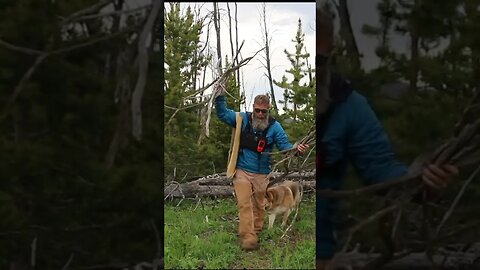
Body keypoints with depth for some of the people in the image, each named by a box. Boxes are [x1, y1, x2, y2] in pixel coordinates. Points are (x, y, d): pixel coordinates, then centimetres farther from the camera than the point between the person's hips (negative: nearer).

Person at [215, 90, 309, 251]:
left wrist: (296, 149, -26)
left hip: (262, 174, 1)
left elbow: (285, 145, -5)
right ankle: (247, 238, -12)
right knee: (244, 204, -10)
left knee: (259, 205, 12)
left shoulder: (274, 126, -3)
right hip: (242, 171, -1)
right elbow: (222, 114, 3)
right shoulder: (242, 119, -2)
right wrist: (220, 97, -11)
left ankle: (255, 235, 27)